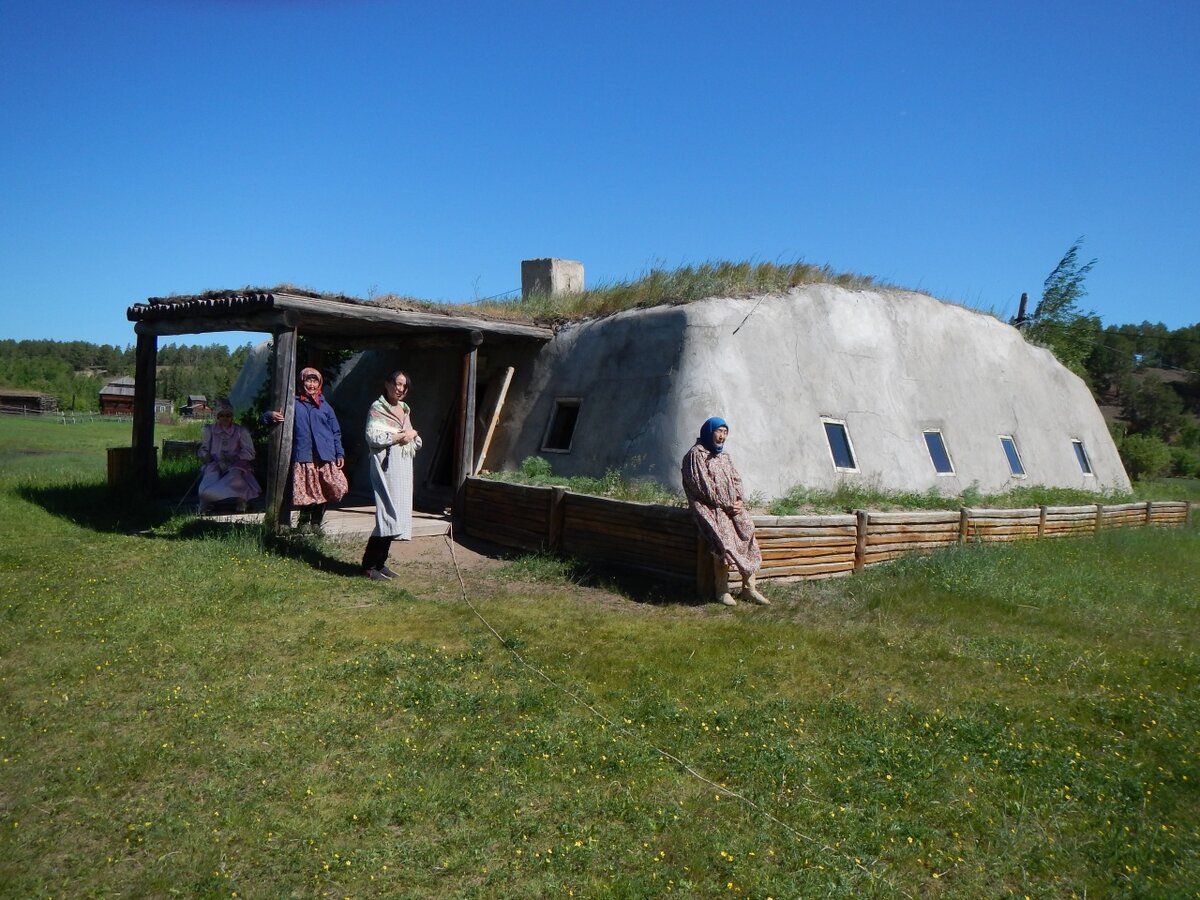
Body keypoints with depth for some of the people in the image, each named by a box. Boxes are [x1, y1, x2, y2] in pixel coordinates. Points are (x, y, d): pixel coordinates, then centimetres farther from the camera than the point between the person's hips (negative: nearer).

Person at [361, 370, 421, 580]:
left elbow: (416, 443, 23)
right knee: (388, 515, -13)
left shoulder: (405, 410, 19)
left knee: (398, 514, 6)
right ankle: (369, 565, -4)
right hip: (386, 467, -8)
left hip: (403, 468, 8)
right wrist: (400, 436, -12)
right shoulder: (378, 408, -4)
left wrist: (412, 435, 0)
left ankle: (380, 562, 14)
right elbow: (372, 437, -16)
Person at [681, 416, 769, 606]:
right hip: (711, 507, -7)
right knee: (726, 539, -29)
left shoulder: (725, 456, 23)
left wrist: (740, 500, -3)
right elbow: (702, 485, -10)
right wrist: (725, 504, -13)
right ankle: (722, 591, -22)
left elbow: (736, 480, 18)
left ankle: (749, 588, -14)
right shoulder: (696, 454, -1)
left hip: (732, 506, 7)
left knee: (748, 534, -17)